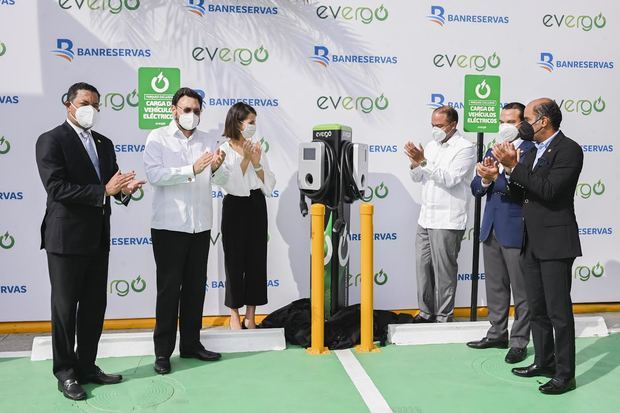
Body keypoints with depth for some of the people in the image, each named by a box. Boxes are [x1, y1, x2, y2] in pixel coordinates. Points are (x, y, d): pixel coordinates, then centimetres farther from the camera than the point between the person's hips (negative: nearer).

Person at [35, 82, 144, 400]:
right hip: (66, 238, -7)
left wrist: (124, 189, -10)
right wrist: (104, 191, -26)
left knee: (94, 306, 13)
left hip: (97, 238, 7)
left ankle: (87, 366, 27)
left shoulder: (104, 144, 13)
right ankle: (65, 373, 18)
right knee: (65, 307, 5)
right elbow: (57, 188, -20)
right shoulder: (51, 141, -9)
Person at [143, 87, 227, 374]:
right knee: (168, 288, 2)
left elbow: (221, 179, 2)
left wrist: (217, 167, -19)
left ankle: (191, 344, 23)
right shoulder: (158, 138, -2)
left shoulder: (208, 141, 10)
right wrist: (192, 170, -27)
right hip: (169, 226, -4)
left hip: (200, 226, 4)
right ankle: (163, 351, 11)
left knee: (196, 287, 11)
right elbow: (154, 175, -17)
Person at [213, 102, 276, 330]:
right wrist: (245, 159, -16)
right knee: (235, 262, 2)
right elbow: (231, 184, -13)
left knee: (257, 260, 6)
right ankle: (234, 316, 15)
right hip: (235, 208, -4)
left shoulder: (258, 149, 7)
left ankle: (250, 316, 17)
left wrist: (257, 163, -10)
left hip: (257, 208, 4)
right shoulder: (224, 150, -5)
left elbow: (269, 185, 3)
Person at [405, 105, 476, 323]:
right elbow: (417, 178, 15)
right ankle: (426, 312, 22)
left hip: (447, 221, -7)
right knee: (423, 266, 10)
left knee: (444, 270, -2)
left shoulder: (465, 148, -8)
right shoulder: (431, 145, 14)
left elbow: (450, 179, -19)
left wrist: (424, 162, -23)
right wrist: (415, 163, -6)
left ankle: (444, 317, 9)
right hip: (425, 217, 7)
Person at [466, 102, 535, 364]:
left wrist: (497, 176, -28)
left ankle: (520, 342, 12)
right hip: (491, 228, 7)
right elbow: (476, 189, 10)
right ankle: (498, 333, 29)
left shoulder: (530, 151, -8)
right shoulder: (492, 151, 14)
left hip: (516, 230, -7)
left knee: (521, 289, 3)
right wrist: (485, 179, -10)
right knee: (495, 286, 16)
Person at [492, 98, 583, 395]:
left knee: (558, 310, -2)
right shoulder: (532, 151, 13)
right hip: (531, 242, 9)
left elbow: (550, 190, -23)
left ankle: (565, 373, 8)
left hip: (555, 241, -8)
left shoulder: (569, 149, -11)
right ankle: (544, 362, 28)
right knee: (537, 308, 15)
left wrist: (513, 166, -21)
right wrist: (508, 168, -4)